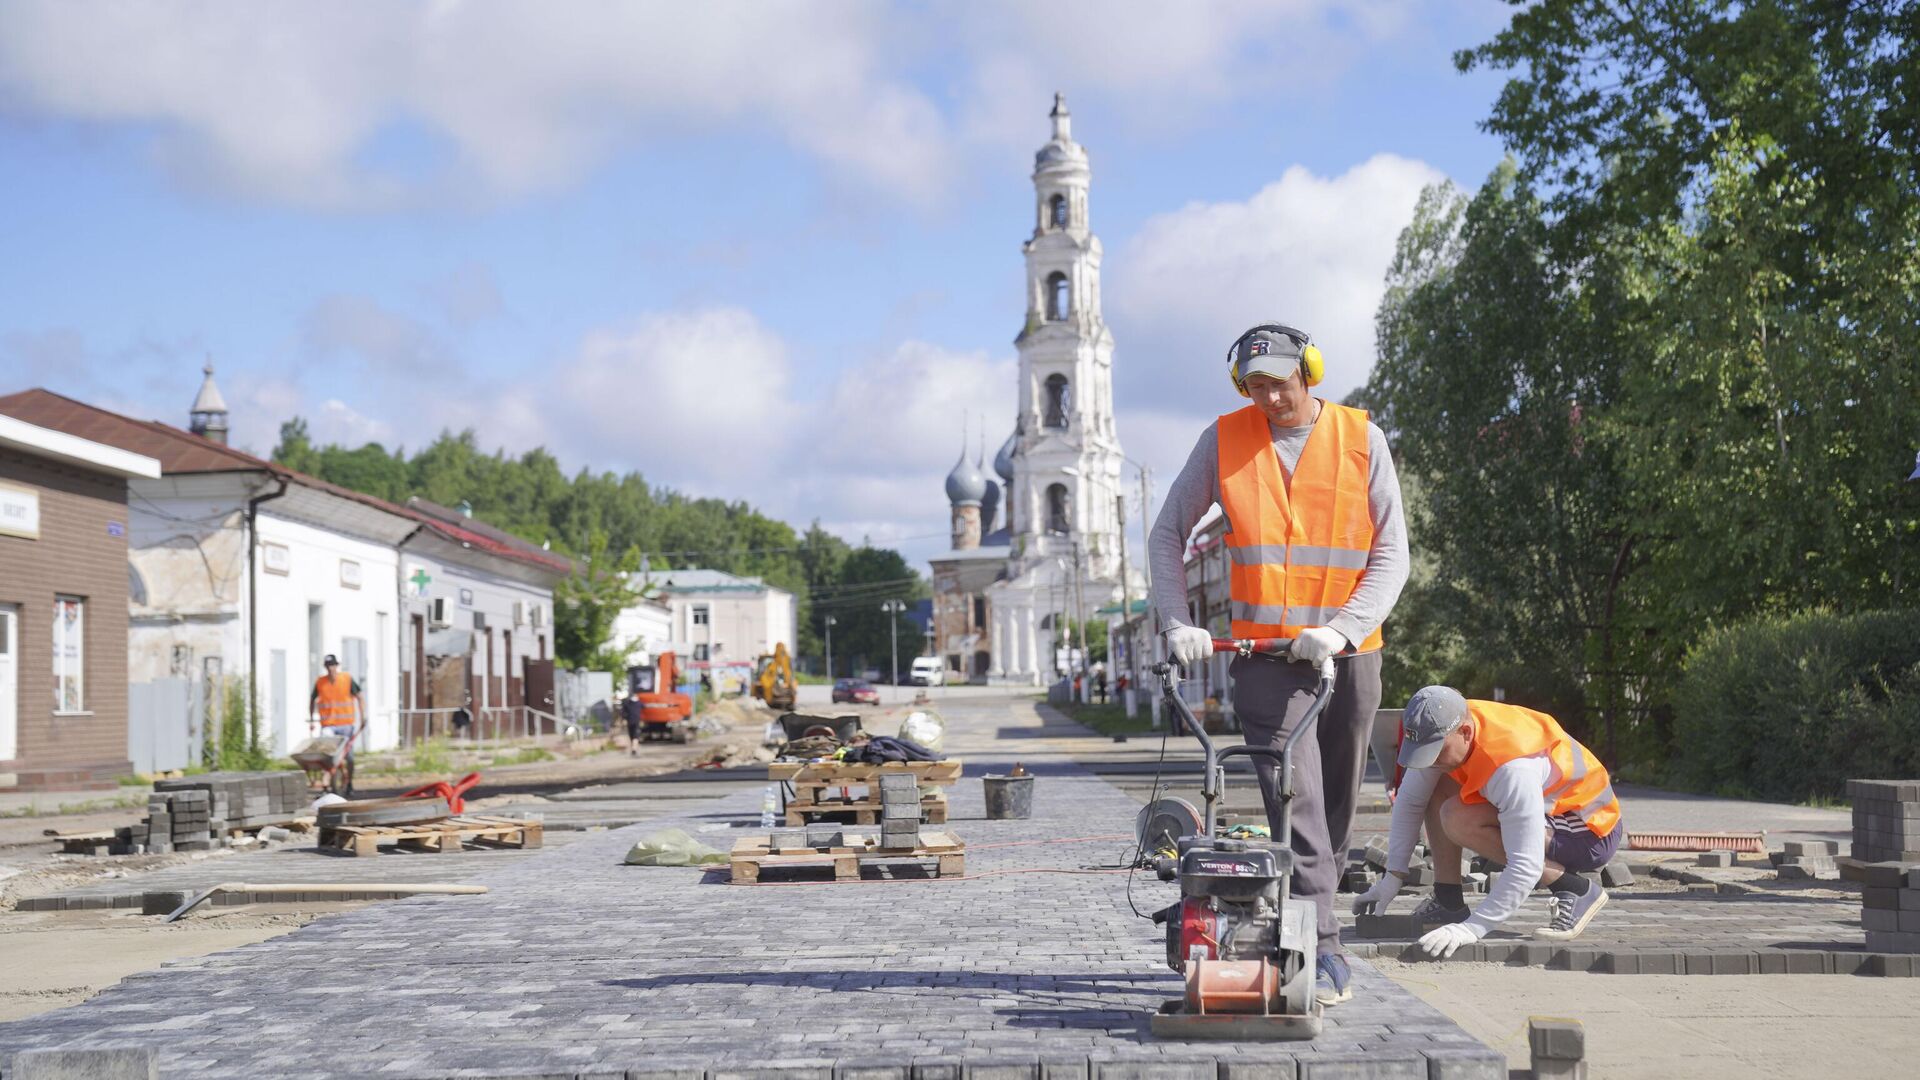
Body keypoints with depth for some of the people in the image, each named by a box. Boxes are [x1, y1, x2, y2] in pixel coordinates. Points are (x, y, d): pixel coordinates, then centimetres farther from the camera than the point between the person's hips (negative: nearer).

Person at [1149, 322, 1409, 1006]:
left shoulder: (1360, 439, 0)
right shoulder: (1225, 440, 1)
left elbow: (1392, 553, -3)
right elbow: (1168, 533, 7)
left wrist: (1339, 629, -17)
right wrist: (1177, 624, -6)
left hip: (1349, 654, 2)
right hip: (1265, 655, -2)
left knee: (1336, 809, 11)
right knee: (1297, 807, -13)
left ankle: (1308, 933, 27)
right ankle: (1323, 953, -15)